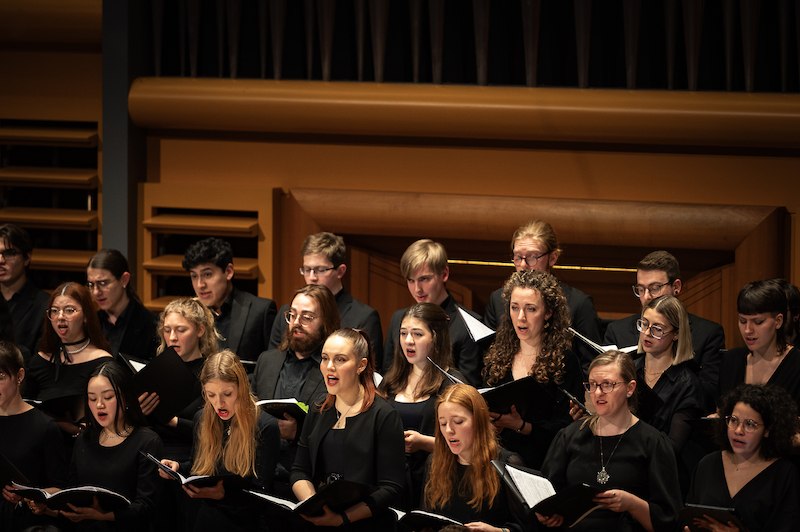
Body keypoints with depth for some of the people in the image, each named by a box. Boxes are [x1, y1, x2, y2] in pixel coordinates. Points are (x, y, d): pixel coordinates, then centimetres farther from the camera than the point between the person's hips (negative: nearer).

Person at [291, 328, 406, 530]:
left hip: (366, 524, -4)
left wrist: (342, 517, -16)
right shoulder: (317, 413, 16)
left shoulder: (384, 416, -2)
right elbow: (299, 472, 13)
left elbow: (392, 489, -7)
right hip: (317, 522, 4)